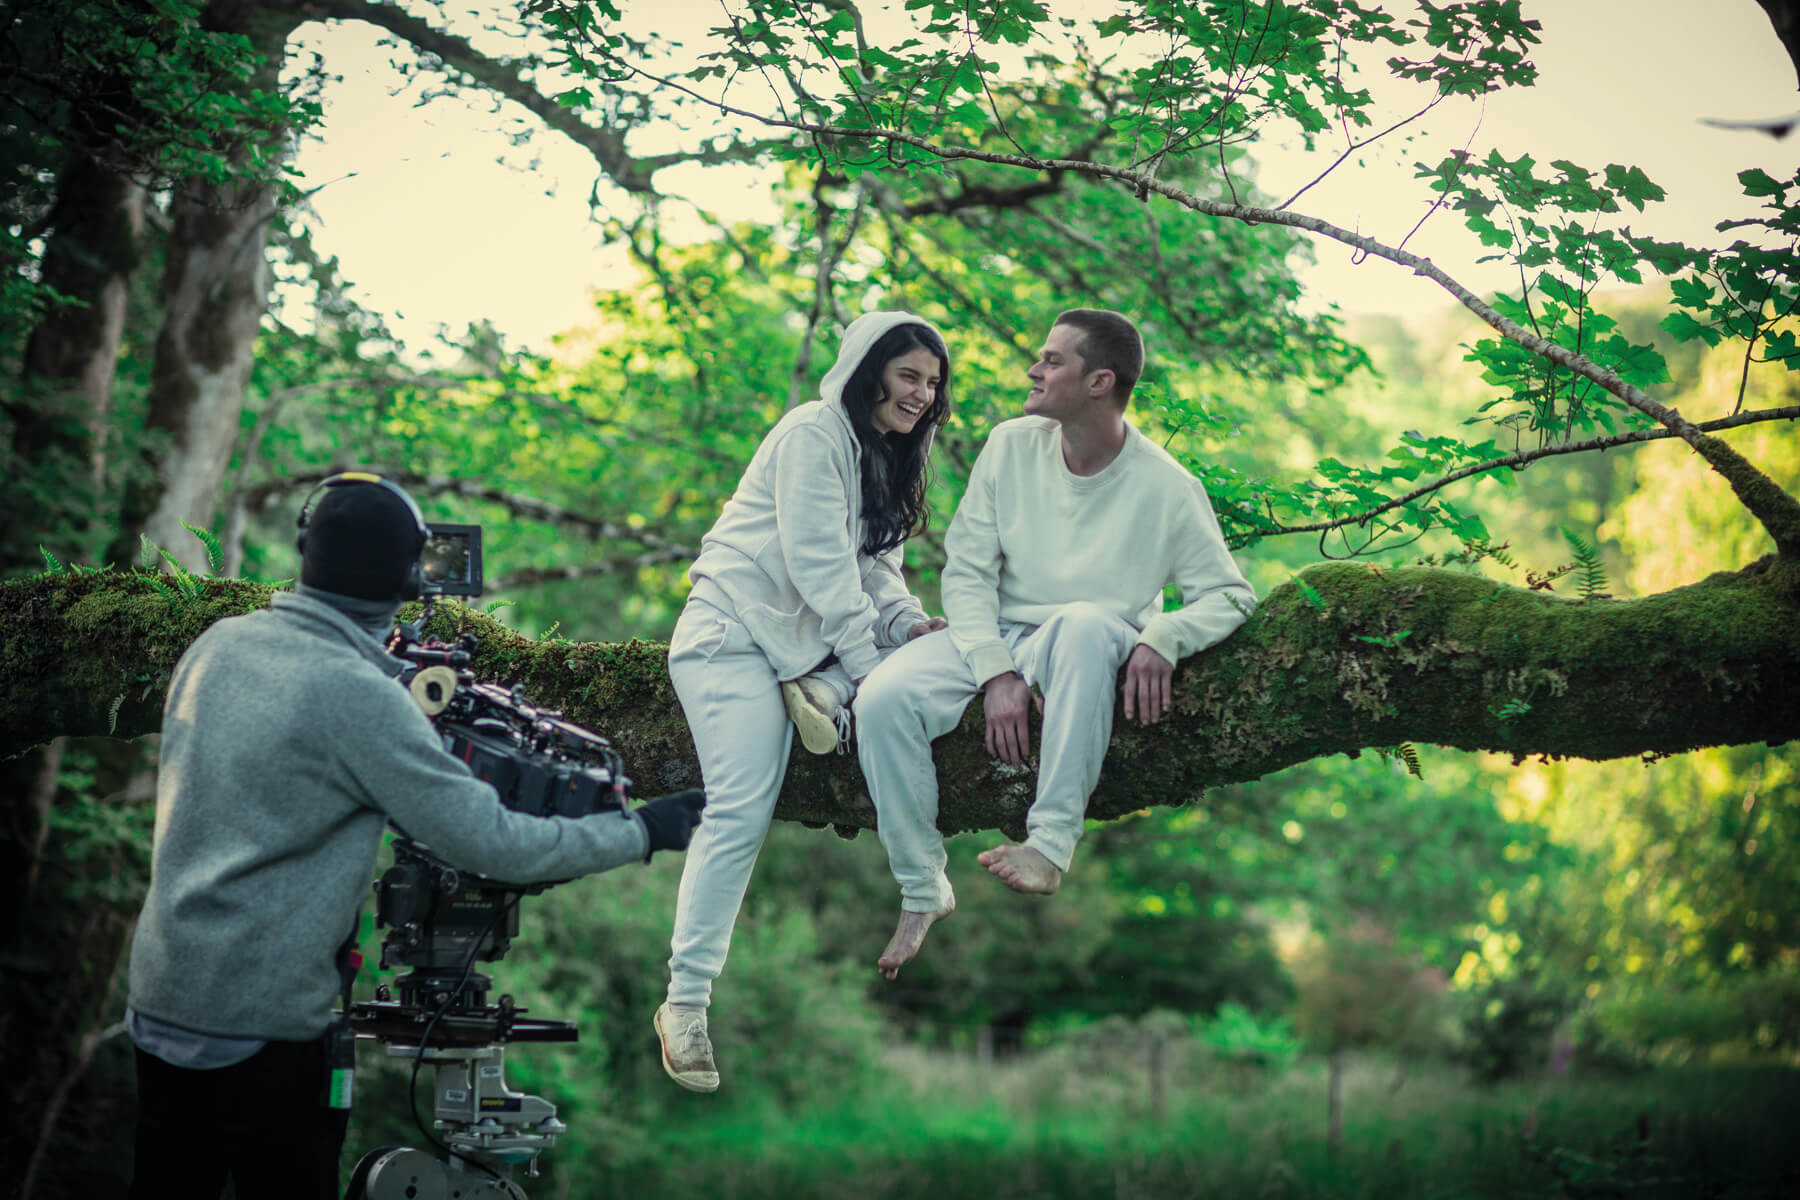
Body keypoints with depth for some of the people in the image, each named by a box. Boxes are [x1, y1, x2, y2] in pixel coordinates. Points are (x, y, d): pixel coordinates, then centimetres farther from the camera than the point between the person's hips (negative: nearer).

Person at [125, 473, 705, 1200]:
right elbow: (492, 842, -17)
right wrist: (642, 831, -6)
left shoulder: (217, 643, 2)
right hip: (260, 1025, -7)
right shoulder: (359, 696, -19)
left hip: (157, 998, 7)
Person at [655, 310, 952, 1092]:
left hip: (799, 640, 9)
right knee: (741, 811, -19)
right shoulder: (814, 434, -10)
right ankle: (685, 1003, -16)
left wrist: (911, 623, -4)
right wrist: (869, 663, -20)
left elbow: (872, 564, 15)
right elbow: (818, 561, -17)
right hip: (734, 632, -9)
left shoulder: (887, 458, 19)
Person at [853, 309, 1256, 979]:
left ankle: (1052, 843, -36)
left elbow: (1229, 594, -5)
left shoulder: (1166, 488, -9)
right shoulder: (1011, 446, -2)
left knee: (1083, 619, -40)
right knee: (881, 700, -24)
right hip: (990, 639, 3)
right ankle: (922, 892, -8)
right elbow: (966, 570, -3)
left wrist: (1163, 637, -27)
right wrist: (996, 672, -18)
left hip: (1092, 649, -3)